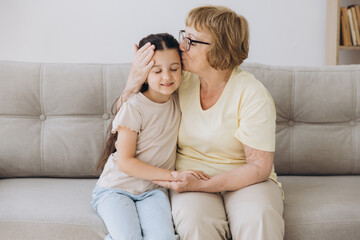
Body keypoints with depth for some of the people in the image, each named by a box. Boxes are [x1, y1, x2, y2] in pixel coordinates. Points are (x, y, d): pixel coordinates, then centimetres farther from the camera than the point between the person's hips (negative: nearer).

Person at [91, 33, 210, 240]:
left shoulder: (178, 101, 4)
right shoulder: (134, 108, -13)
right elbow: (125, 163, -14)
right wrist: (173, 175, -16)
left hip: (153, 190, 4)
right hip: (117, 188, -3)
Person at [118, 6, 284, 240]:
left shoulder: (252, 95, -12)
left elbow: (260, 167, -12)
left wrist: (202, 185, -21)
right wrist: (133, 84, -12)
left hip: (243, 179, -2)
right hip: (191, 175, 2)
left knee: (259, 220, -35)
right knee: (195, 220, -32)